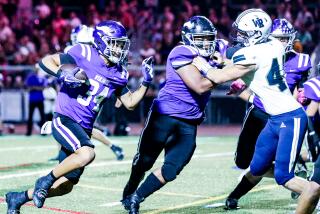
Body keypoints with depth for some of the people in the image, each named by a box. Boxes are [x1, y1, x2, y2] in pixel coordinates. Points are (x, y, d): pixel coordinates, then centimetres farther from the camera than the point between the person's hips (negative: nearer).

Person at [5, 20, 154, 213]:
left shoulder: (118, 74, 8)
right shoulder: (84, 54, -9)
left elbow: (130, 103, 17)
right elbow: (46, 61, -6)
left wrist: (146, 83, 5)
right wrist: (64, 75, -22)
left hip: (84, 129, 7)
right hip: (65, 119, -7)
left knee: (65, 186, 8)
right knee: (87, 153, -35)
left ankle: (18, 198, 28)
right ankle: (46, 181, -12)